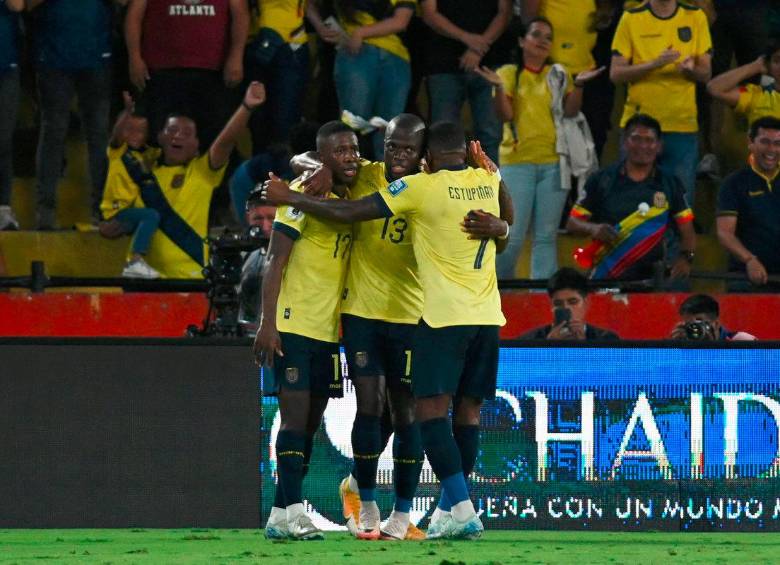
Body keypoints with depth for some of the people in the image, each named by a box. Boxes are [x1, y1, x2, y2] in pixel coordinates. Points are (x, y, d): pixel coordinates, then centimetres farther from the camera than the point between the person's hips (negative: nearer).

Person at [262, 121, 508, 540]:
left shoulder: (422, 187, -8)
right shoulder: (489, 181, 8)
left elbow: (349, 213, -6)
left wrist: (289, 198, 5)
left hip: (445, 317, -6)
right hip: (488, 316, 6)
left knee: (431, 411, -6)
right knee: (467, 412, 9)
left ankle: (462, 510, -17)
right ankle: (449, 512, 12)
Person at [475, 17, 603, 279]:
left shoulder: (558, 75, 12)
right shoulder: (509, 73, 6)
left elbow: (571, 111, 4)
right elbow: (505, 114, -4)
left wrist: (578, 85, -10)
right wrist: (498, 87, -19)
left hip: (553, 164, 2)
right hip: (517, 163, -2)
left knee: (547, 236, 2)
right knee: (512, 236, -7)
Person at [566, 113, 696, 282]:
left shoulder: (670, 184, 9)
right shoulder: (601, 180, 6)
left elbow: (686, 230, 10)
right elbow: (573, 222, 8)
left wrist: (686, 257, -10)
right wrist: (593, 229, -13)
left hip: (651, 278, 0)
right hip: (606, 277, 0)